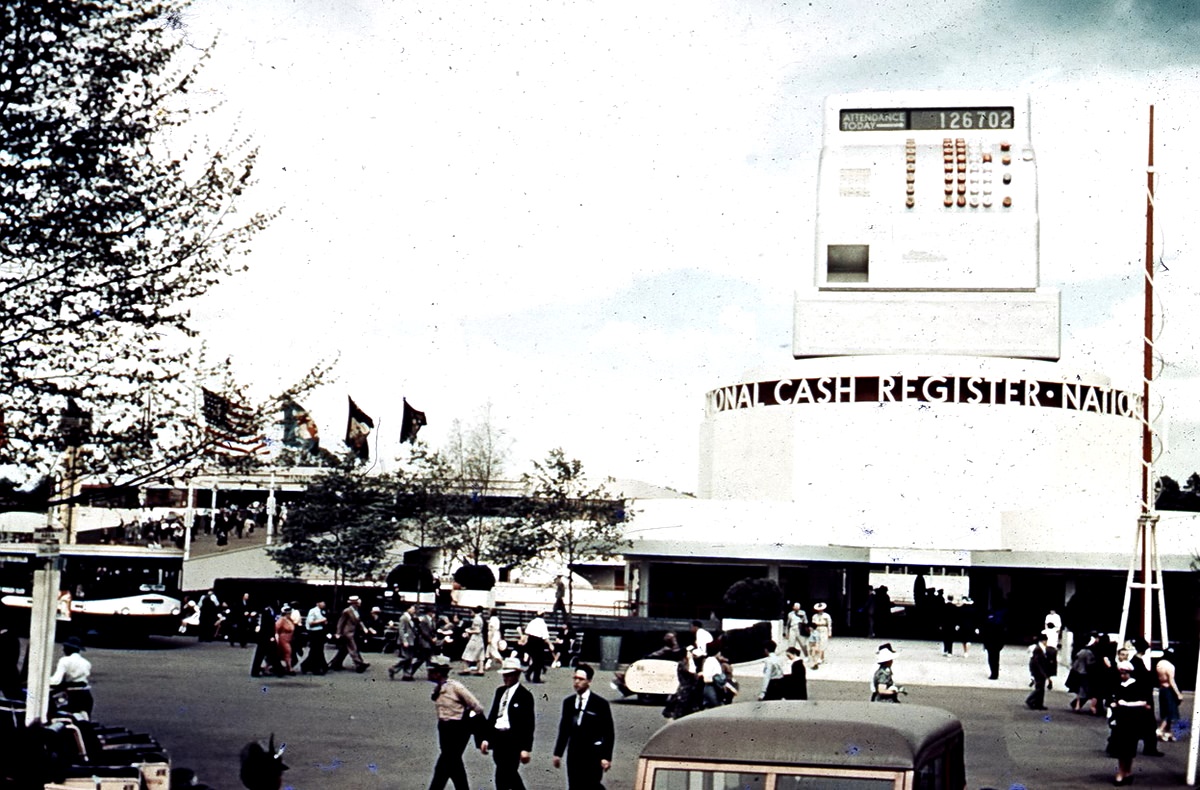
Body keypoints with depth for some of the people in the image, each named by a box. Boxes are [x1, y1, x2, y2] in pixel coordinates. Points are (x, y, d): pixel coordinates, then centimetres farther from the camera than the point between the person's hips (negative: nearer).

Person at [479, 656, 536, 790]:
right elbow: (492, 715, 16)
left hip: (513, 741, -7)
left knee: (502, 777, -9)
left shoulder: (525, 695, -9)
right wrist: (486, 738, 10)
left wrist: (526, 749, -14)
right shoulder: (500, 691, 12)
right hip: (498, 738, 7)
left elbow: (528, 724, -10)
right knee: (510, 775, 15)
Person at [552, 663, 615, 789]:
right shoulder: (568, 702, 10)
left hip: (593, 755, -5)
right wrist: (558, 753, 11)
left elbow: (609, 732, -5)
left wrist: (606, 757, -10)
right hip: (574, 754, 5)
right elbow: (564, 730, 15)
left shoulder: (601, 704, -5)